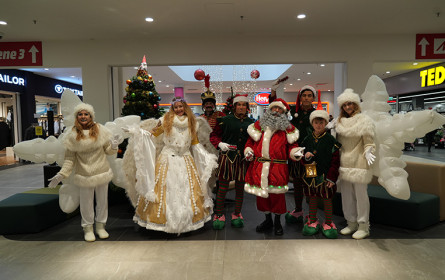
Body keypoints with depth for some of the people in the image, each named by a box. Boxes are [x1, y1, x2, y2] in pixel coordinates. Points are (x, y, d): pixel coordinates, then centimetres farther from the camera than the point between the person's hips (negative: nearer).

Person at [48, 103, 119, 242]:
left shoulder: (100, 130, -4)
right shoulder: (72, 135, -5)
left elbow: (107, 150, 5)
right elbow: (69, 158, 1)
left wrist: (113, 146, -17)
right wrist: (61, 174, -6)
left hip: (102, 172, 1)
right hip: (84, 175, -1)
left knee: (102, 201, 13)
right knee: (86, 203, 9)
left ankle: (100, 226, 33)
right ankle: (88, 228, 30)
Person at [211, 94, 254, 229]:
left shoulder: (251, 122, 9)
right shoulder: (225, 120, 0)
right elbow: (214, 135, 5)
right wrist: (220, 144, -13)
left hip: (243, 159, 3)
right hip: (227, 157, -2)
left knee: (240, 187, 11)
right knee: (223, 187, 2)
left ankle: (237, 214, 26)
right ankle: (219, 215, 17)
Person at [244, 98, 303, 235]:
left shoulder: (288, 128, 9)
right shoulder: (259, 125, 12)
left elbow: (291, 146, 7)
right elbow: (251, 141, 16)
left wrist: (296, 153, -14)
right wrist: (248, 151, -2)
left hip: (278, 168, -2)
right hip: (259, 167, 2)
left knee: (277, 194, 2)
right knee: (261, 194, 10)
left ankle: (277, 222, 25)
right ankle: (268, 220, 31)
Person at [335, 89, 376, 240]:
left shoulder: (364, 120, -5)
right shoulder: (340, 122, 11)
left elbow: (368, 142, -8)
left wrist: (368, 153, -26)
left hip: (359, 163, -6)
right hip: (344, 163, 6)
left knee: (361, 194, -1)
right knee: (346, 195, 11)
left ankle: (363, 227, 12)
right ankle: (352, 223, 26)